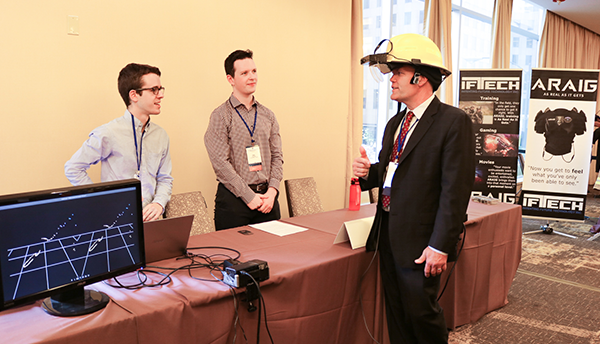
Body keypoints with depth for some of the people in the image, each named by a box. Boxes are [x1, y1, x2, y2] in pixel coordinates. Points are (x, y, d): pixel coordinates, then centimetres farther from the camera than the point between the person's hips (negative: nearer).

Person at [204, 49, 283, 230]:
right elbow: (221, 162, -12)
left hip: (266, 197, 5)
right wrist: (249, 196, -14)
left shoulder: (267, 115, 11)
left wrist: (272, 190, -4)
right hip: (233, 200, -4)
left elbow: (277, 156, 10)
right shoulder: (221, 116, -5)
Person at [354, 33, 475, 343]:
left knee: (421, 312, 6)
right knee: (396, 312, 17)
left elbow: (455, 190, -18)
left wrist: (440, 246, -20)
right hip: (388, 234, 7)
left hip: (420, 241, -7)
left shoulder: (454, 122, -13)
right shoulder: (395, 123, 13)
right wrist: (368, 171, -3)